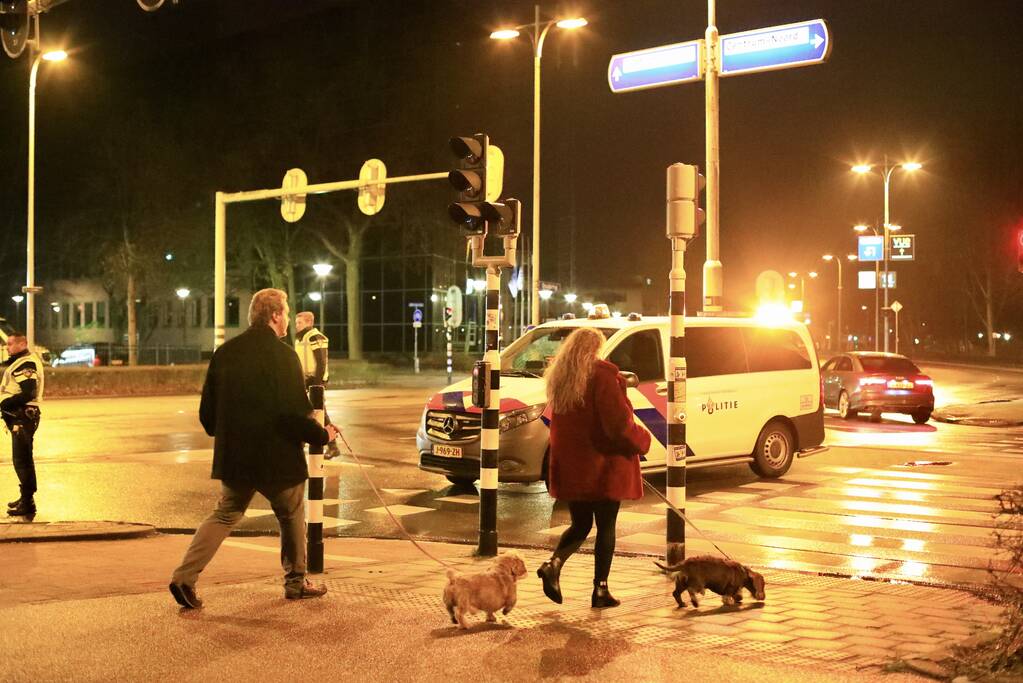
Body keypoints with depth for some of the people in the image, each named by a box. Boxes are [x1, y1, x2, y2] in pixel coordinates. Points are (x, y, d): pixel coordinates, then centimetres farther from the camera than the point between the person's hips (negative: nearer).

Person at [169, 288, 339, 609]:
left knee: (225, 515, 16)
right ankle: (295, 582, 26)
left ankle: (185, 576, 3)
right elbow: (295, 413, -19)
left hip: (234, 456, 5)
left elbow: (207, 412, 8)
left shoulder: (225, 352, 3)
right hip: (277, 457, -5)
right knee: (292, 516, 16)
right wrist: (322, 435, -2)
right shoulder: (282, 355, -15)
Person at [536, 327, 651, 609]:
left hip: (569, 467, 6)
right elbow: (618, 422, -20)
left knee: (580, 524, 17)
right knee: (606, 527, 7)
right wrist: (643, 441, -3)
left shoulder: (559, 379, 8)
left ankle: (553, 564, -7)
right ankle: (600, 590, 10)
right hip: (603, 465, -6)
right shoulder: (601, 375, -15)